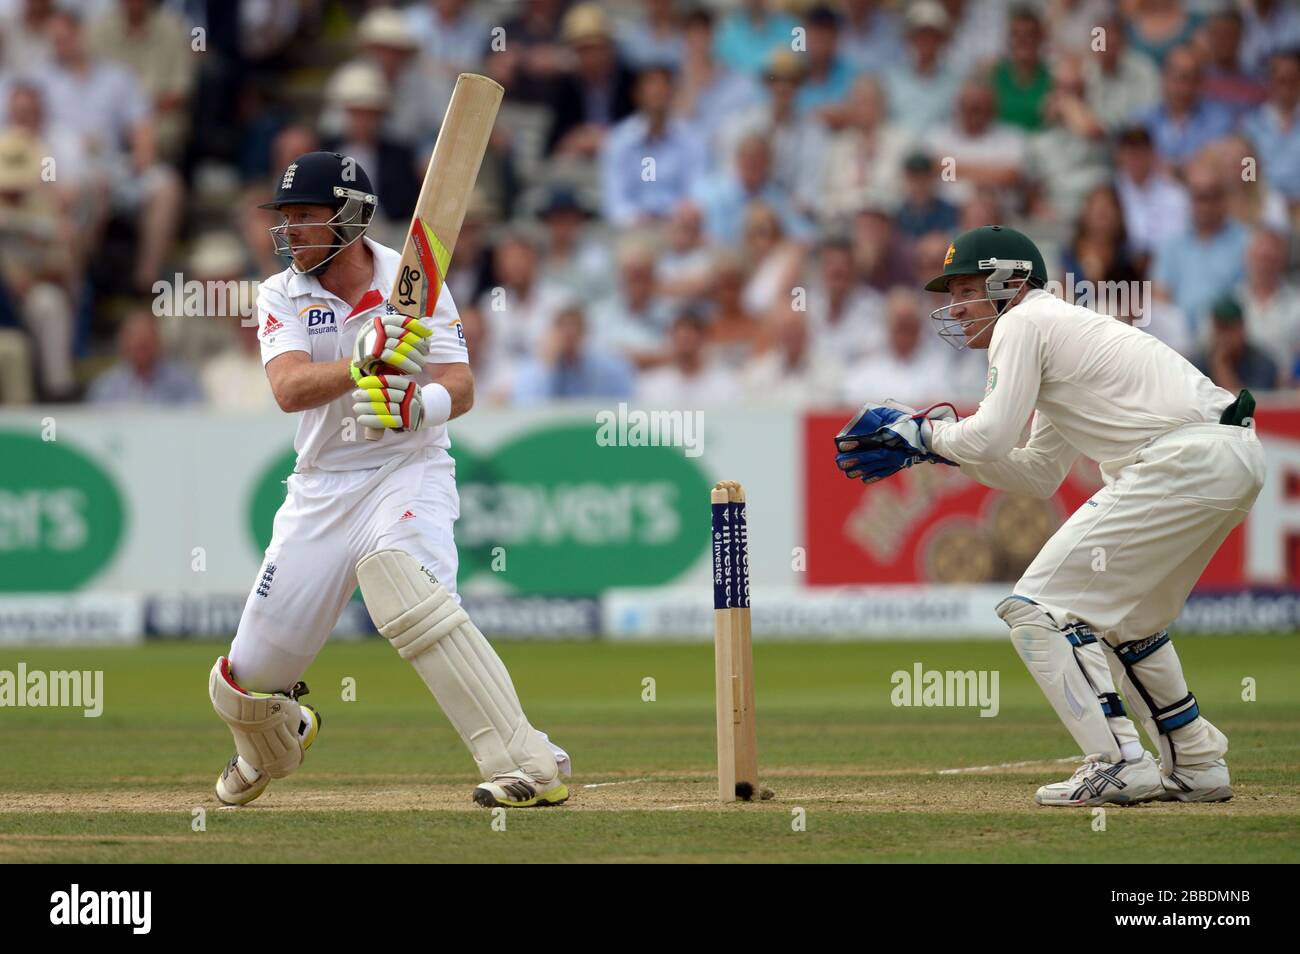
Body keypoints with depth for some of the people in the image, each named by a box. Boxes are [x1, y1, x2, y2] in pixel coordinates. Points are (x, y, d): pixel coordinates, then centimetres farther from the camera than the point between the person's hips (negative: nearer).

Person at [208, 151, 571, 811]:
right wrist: (363, 362, -38)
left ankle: (530, 765, -37)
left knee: (399, 577, -36)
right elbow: (289, 388, -19)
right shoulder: (282, 296, 0)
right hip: (320, 490, 3)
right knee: (244, 682, 3)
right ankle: (274, 744, 43)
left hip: (408, 472, -3)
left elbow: (460, 387, -12)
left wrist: (417, 405, -35)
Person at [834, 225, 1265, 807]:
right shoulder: (1064, 328, 29)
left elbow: (989, 436, -11)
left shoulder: (1024, 323, 0)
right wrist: (940, 448, 23)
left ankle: (1119, 764, -14)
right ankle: (1197, 765, 28)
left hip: (1184, 461, -10)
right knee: (1125, 619, 28)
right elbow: (1039, 476, 29)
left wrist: (926, 434, 8)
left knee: (1038, 606, -6)